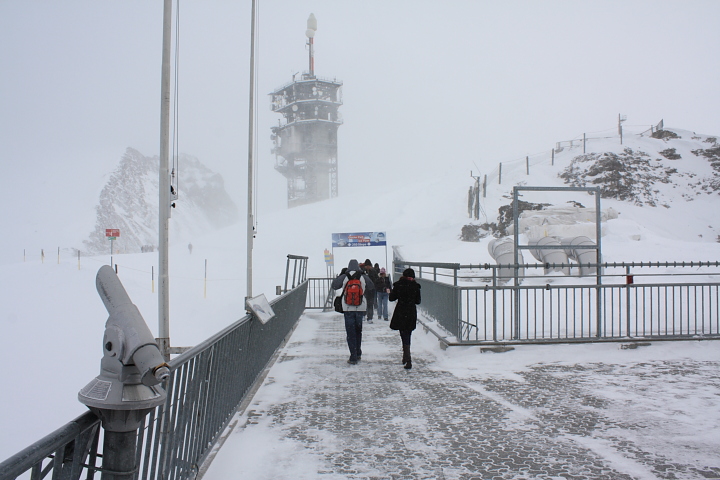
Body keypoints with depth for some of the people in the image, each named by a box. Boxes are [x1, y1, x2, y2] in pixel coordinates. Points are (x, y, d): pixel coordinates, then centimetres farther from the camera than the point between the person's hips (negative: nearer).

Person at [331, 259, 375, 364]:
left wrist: (339, 275, 17)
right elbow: (372, 289, 4)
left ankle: (353, 357, 0)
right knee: (358, 331, 19)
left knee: (350, 333, 3)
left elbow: (333, 286, 5)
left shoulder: (344, 277, -6)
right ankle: (358, 354, 26)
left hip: (348, 308, -2)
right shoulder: (363, 277, -3)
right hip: (361, 308, 2)